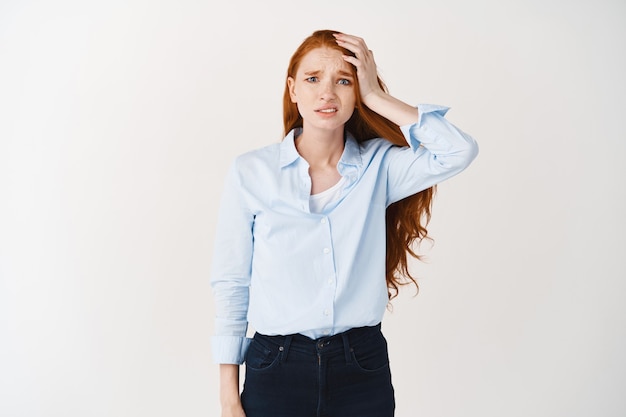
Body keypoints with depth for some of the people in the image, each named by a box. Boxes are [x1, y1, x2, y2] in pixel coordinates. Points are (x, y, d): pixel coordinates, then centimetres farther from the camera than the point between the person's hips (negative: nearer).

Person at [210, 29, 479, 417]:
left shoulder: (378, 166, -1)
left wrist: (376, 97, -12)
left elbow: (460, 151, -18)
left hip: (363, 370, 1)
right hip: (276, 370, -1)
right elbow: (231, 284, -1)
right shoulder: (250, 172, -4)